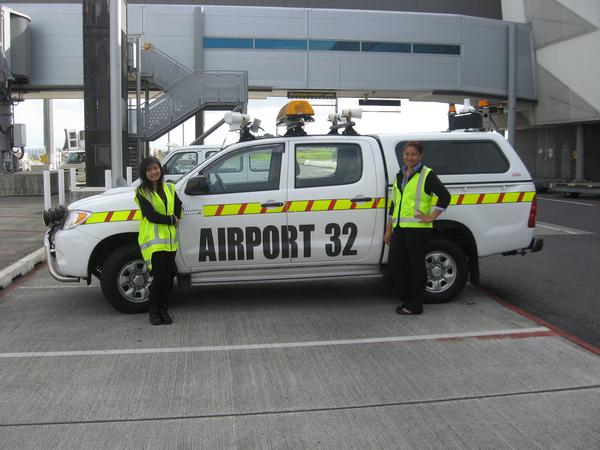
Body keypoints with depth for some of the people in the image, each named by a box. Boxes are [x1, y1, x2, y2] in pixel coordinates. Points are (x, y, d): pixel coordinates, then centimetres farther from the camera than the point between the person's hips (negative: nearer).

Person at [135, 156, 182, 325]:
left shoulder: (169, 188, 14)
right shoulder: (142, 191, -3)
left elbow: (178, 206, 16)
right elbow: (151, 215, -11)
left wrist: (175, 219, -3)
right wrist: (172, 220, -6)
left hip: (170, 239, 5)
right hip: (153, 240, -5)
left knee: (169, 276, 5)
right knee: (160, 276, -8)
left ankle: (164, 309, 18)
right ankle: (153, 310, 10)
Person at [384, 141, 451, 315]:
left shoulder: (427, 175, -4)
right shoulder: (400, 176, 18)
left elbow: (445, 196, -12)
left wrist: (431, 217, -14)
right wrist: (388, 230, 20)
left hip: (418, 229, -7)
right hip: (399, 228, 7)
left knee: (416, 265, 0)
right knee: (396, 262, 5)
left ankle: (415, 305, 10)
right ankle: (407, 299, 22)